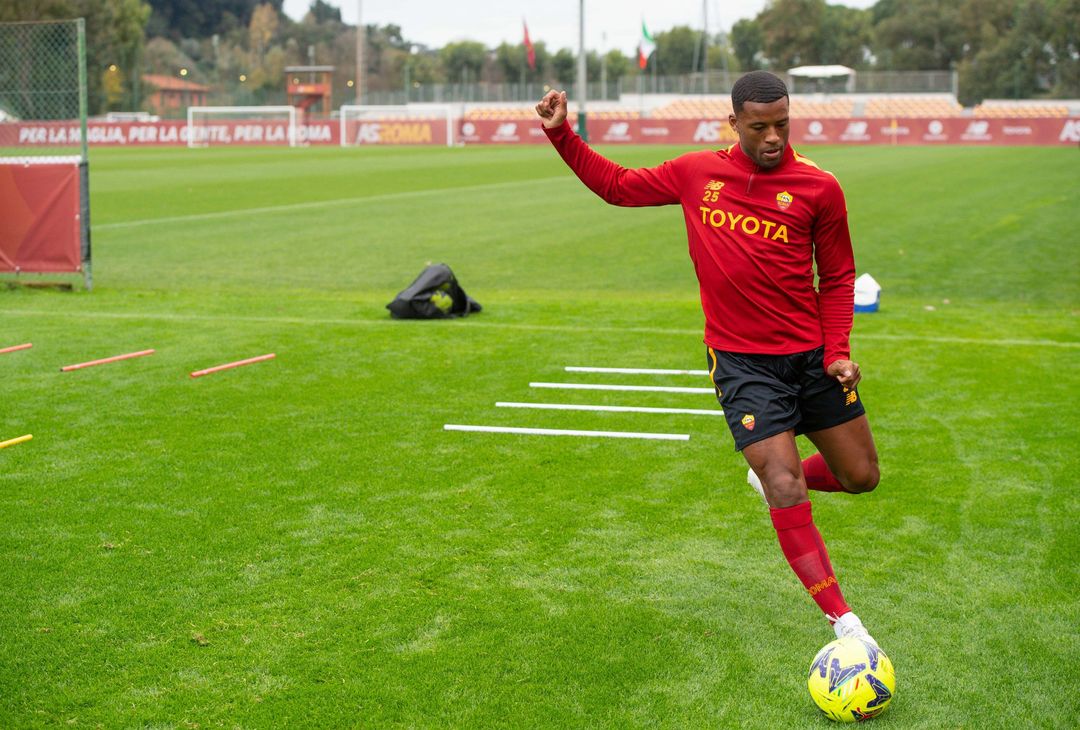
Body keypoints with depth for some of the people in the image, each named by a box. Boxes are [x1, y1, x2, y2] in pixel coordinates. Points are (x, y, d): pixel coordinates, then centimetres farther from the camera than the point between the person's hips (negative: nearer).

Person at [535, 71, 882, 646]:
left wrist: (837, 352, -6)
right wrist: (561, 135, 7)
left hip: (812, 355, 2)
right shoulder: (696, 173, 1)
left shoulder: (819, 188, -3)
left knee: (861, 476, 10)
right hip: (742, 362, -2)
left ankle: (774, 478, 40)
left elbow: (837, 278, 5)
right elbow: (616, 185, 15)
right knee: (786, 494, -11)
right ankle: (842, 620, 0)